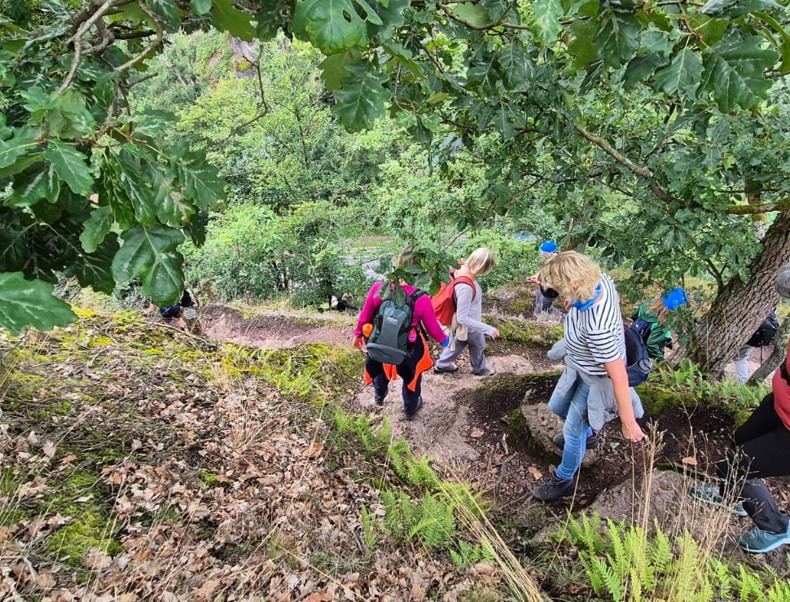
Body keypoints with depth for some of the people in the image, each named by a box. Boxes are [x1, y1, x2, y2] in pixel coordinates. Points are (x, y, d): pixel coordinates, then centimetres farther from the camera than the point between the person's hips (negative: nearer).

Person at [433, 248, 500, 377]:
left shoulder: (462, 268, -19)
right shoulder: (466, 288, -43)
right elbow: (463, 318, -35)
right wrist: (488, 329, -32)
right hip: (470, 326, -7)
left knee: (459, 342, 32)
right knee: (478, 346, 24)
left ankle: (442, 365, 51)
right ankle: (480, 369, 53)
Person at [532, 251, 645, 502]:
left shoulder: (596, 327, -44)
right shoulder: (600, 279, -23)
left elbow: (619, 376, -34)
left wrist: (628, 422, -24)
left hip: (596, 378, -8)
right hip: (579, 366, 8)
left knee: (572, 431, 12)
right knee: (557, 406, 28)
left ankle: (564, 479, 40)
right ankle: (587, 433, 59)